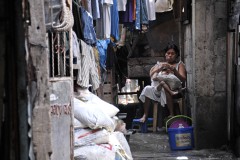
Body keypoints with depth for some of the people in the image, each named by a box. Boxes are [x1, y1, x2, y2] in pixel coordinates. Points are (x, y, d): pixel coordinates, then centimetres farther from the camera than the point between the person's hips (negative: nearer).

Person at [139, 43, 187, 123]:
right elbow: (151, 75, 12)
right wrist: (159, 69, -3)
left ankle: (171, 114, -33)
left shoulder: (179, 64, 16)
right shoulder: (159, 64, 25)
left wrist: (173, 69, -10)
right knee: (147, 89, -27)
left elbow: (183, 79, 1)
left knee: (165, 89, -38)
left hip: (173, 88, -3)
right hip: (158, 89, 3)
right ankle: (145, 115, -22)